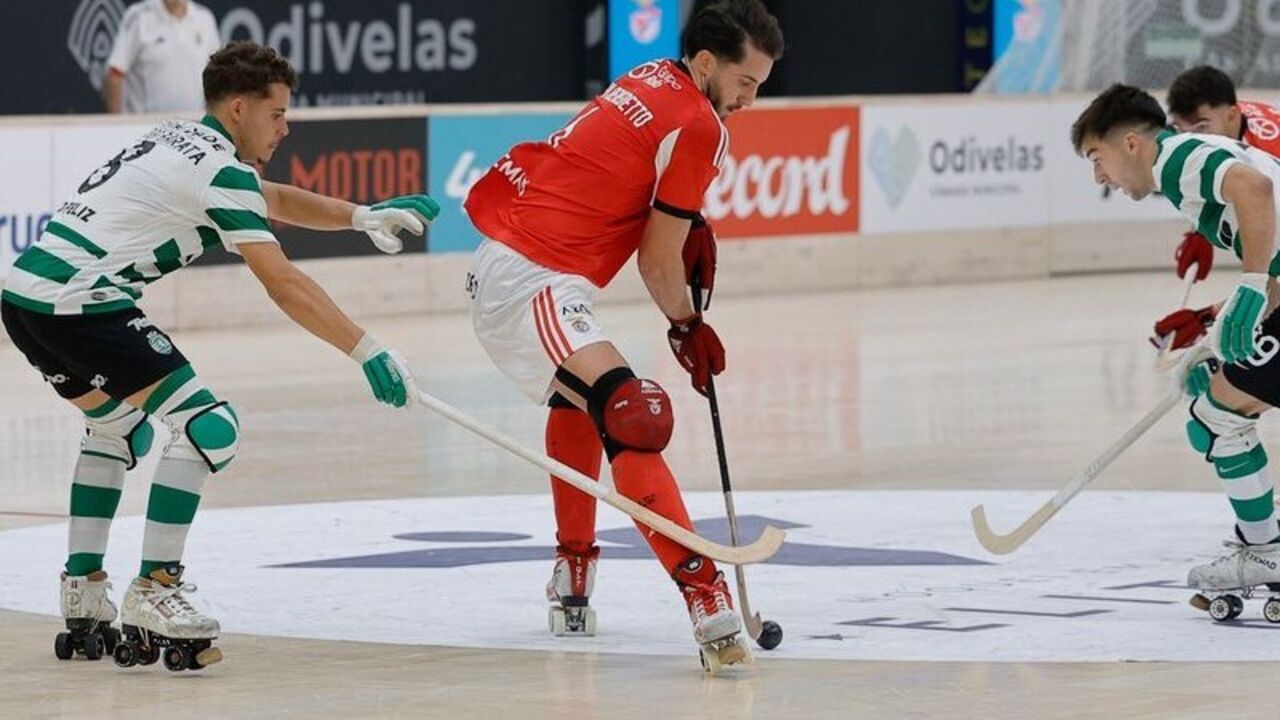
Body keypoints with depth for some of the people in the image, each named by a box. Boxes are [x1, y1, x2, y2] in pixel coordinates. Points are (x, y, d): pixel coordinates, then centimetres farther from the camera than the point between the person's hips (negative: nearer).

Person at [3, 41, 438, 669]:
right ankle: (153, 593, -11)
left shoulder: (186, 143, 21)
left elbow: (276, 201, 33)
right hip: (76, 304, -10)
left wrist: (365, 216, 20)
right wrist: (366, 351, -10)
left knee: (119, 428, 28)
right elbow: (283, 285, -13)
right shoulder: (221, 170, -9)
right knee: (207, 426, -10)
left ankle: (82, 593, 26)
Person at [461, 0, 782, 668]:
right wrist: (688, 327, 10)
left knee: (578, 397, 33)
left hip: (501, 258, 11)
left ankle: (572, 571, 46)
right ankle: (702, 589, -38)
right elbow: (657, 260, -7)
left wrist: (690, 223, 17)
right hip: (534, 281, -11)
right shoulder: (698, 127, -11)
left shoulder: (651, 79, 13)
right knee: (631, 415, -24)